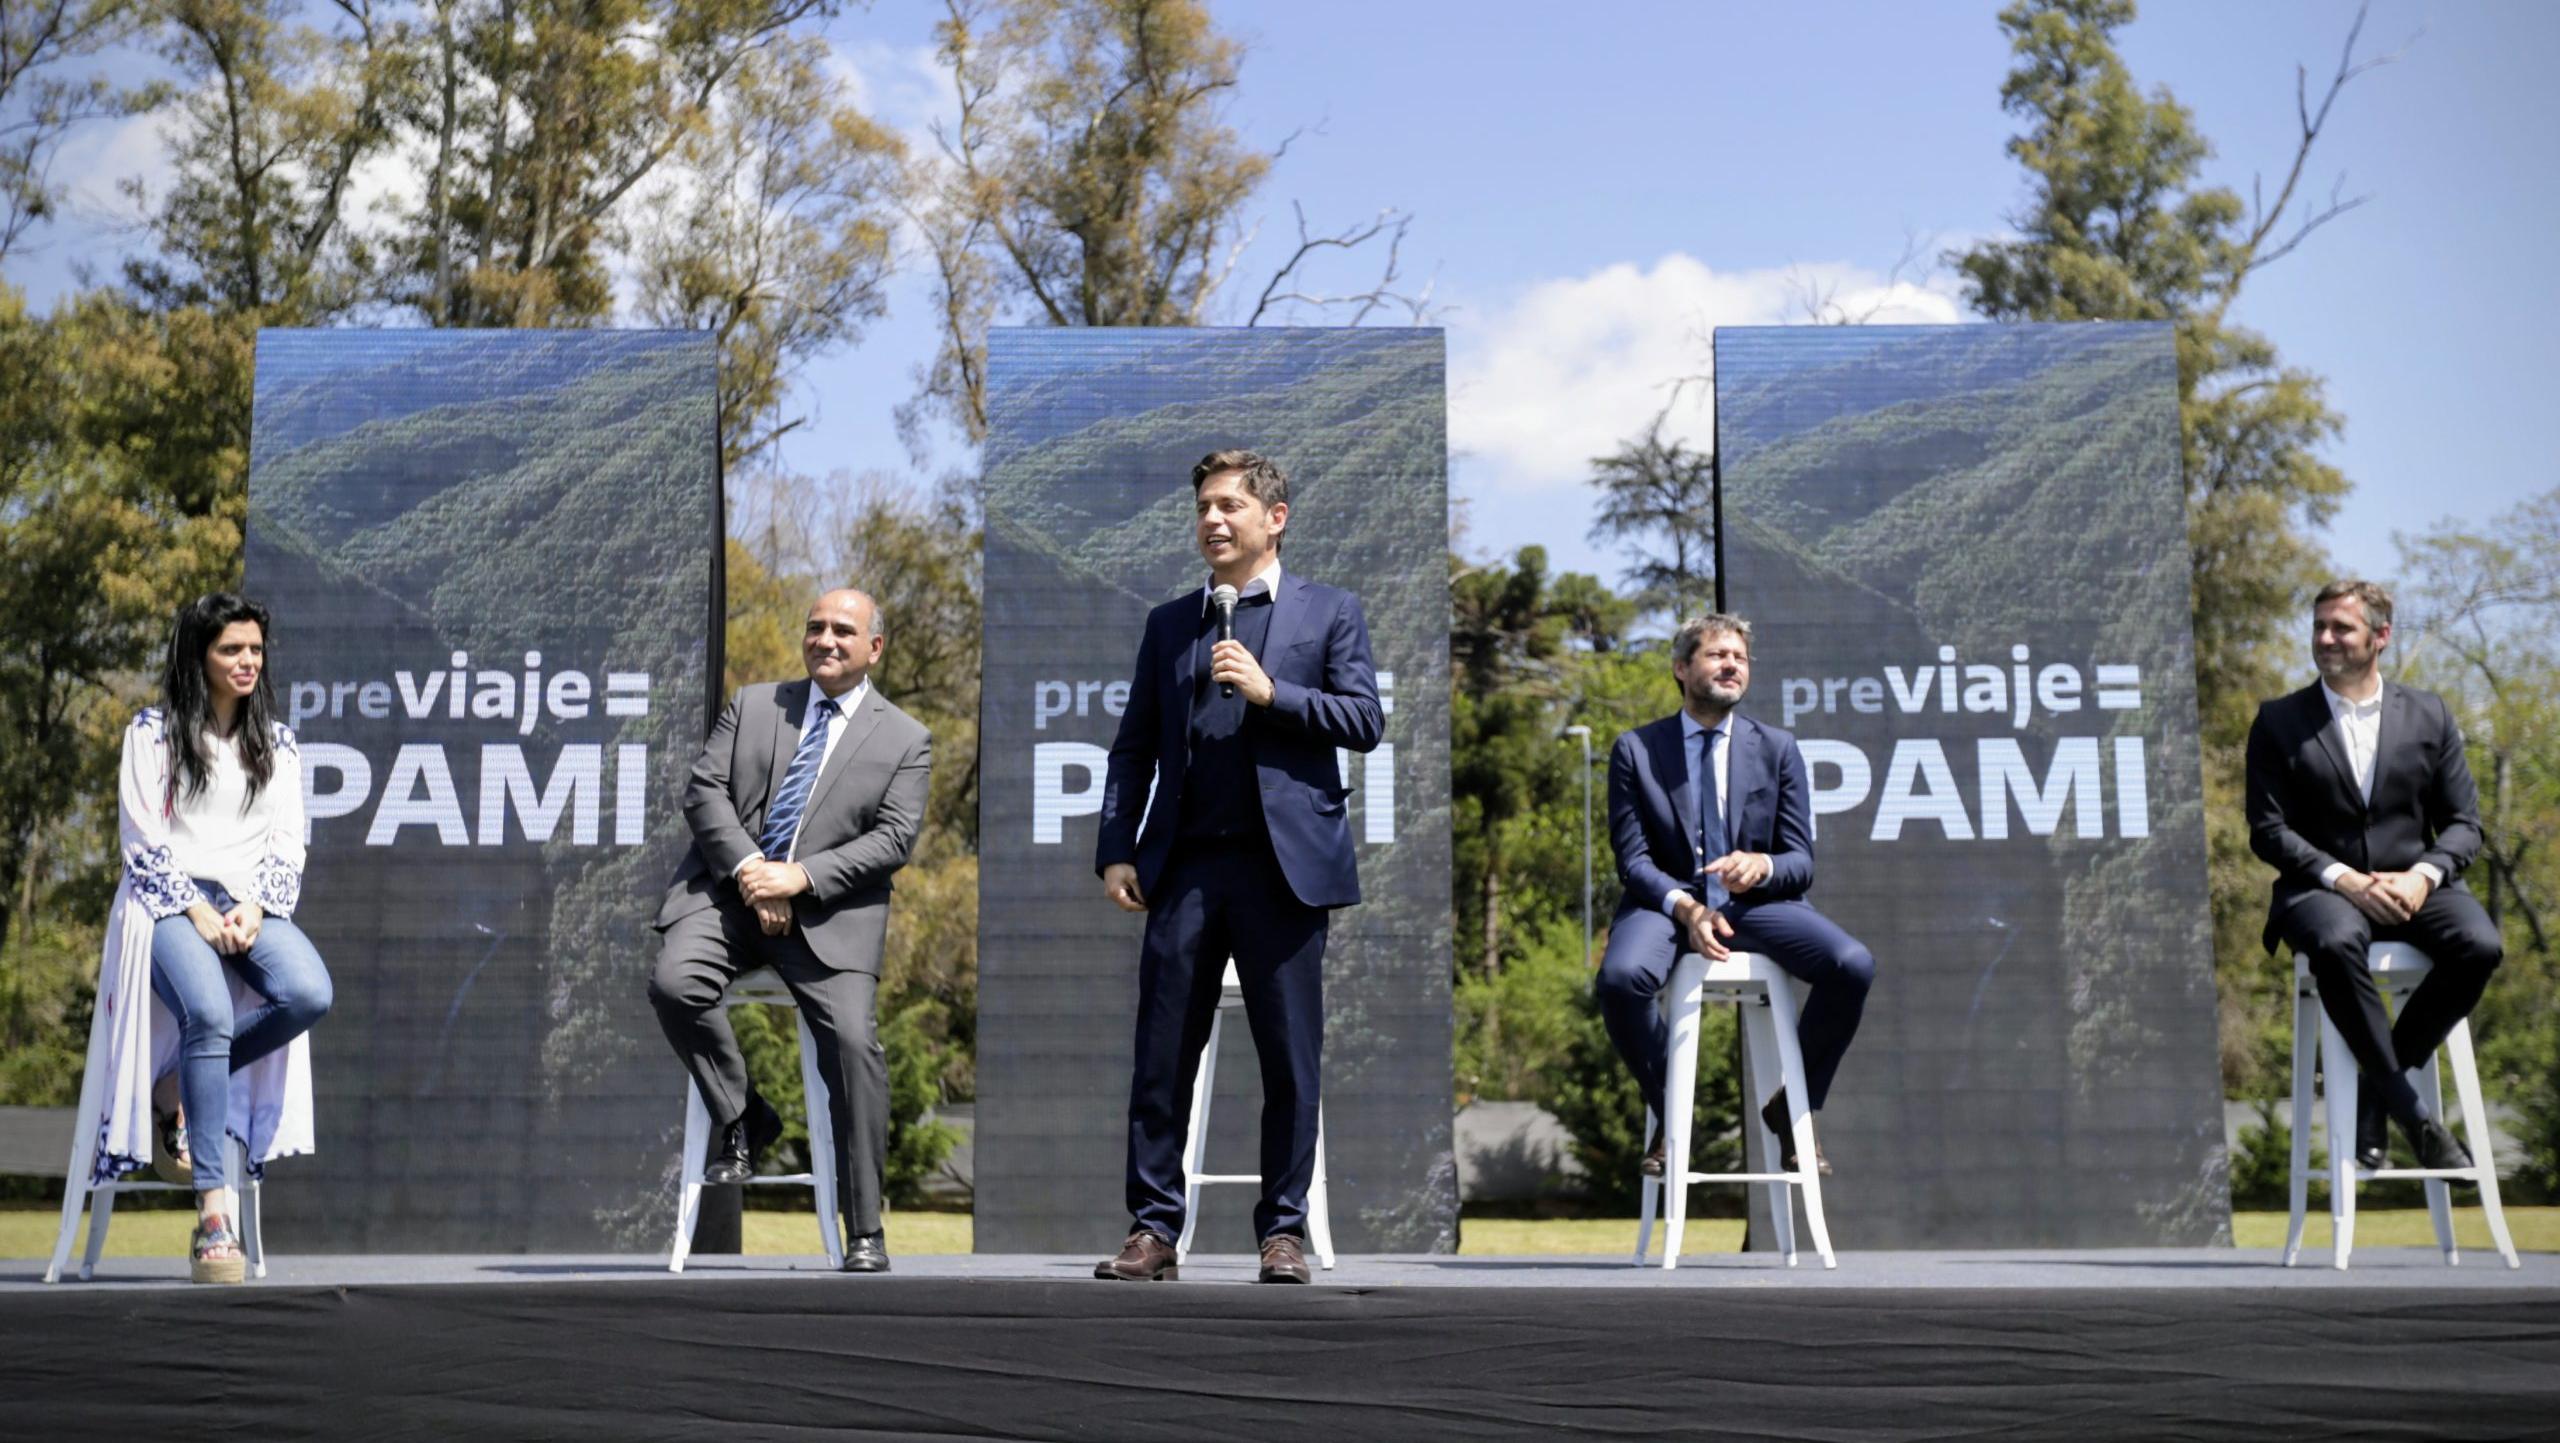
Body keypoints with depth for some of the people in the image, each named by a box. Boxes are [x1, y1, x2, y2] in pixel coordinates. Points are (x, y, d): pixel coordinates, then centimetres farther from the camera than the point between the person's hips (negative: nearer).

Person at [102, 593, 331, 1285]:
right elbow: (142, 840, -1)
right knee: (209, 1012, -34)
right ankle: (214, 1209, -36)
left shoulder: (277, 740, 16)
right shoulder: (152, 732, 6)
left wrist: (254, 907, -8)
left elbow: (289, 842, 10)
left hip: (251, 902, 4)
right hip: (169, 898, -4)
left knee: (309, 993, -30)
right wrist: (197, 911, -13)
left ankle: (179, 1092, -8)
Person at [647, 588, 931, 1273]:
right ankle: (741, 1120, -2)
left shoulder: (905, 740, 9)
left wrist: (800, 877, -14)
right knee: (674, 984, -27)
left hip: (829, 911, -2)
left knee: (853, 1041, -20)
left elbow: (893, 839, -1)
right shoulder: (752, 704, 16)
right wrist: (747, 867, -11)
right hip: (729, 887, 2)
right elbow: (703, 789, 7)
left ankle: (865, 1232, -11)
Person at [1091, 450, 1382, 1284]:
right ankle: (1154, 1226, 8)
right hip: (1184, 866, 3)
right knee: (1161, 1056, 1)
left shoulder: (1330, 612, 8)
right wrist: (1115, 850, 2)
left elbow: (1365, 722, -1)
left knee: (1290, 1060, 3)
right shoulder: (1168, 623, 16)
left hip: (1285, 862, -2)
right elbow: (1134, 746, 13)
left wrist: (1271, 691, -13)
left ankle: (1284, 1229, 12)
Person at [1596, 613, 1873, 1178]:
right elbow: (1633, 860, -2)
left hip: (1757, 902, 2)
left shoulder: (1778, 749, 8)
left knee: (1854, 966, -26)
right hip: (1668, 902, -2)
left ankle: (1792, 1104, -1)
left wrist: (1762, 866, -21)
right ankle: (1670, 1111, -7)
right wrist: (1686, 907, -22)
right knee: (1620, 977, -36)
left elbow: (1801, 861, 4)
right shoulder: (1635, 751, 3)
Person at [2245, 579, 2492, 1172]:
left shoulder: (2429, 715, 11)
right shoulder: (2278, 722, 5)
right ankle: (2412, 1114, -26)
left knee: (2479, 944, -29)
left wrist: (2423, 875, -13)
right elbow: (2268, 831, -2)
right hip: (2322, 890, -2)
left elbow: (2464, 823, 8)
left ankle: (2373, 1093, -13)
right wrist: (2345, 879, -17)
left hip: (2412, 886, 2)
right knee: (2337, 944, -38)